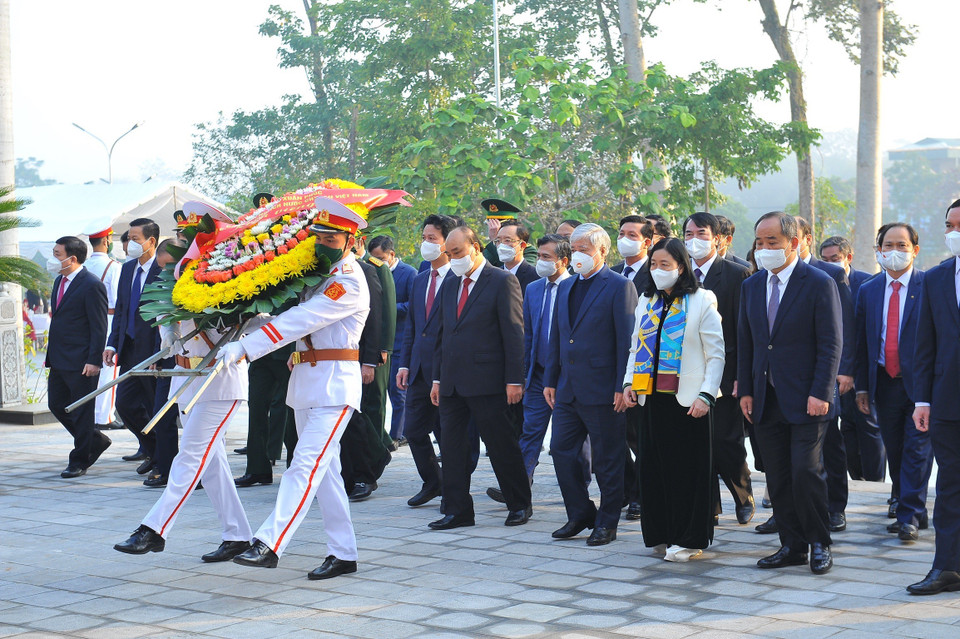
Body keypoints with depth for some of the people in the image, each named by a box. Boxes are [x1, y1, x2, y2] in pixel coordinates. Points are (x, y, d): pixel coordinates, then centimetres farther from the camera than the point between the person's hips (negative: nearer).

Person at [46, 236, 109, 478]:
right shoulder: (59, 281, 13)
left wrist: (94, 361, -19)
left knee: (81, 412, 0)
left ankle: (79, 462, 11)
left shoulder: (92, 285, -14)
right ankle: (95, 440, 29)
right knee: (57, 405, 14)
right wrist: (50, 354, 17)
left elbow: (99, 327, -15)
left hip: (81, 363, -9)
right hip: (59, 362, 9)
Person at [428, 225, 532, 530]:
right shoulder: (450, 284, 15)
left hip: (487, 382, -6)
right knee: (451, 447, 5)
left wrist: (514, 380, -14)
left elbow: (514, 333, -10)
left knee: (502, 447, 2)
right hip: (452, 383, 7)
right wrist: (437, 378, 13)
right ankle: (457, 510, 12)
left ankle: (520, 505, 16)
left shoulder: (503, 281, -6)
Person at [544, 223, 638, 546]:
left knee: (607, 460, 3)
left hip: (602, 391, -7)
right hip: (568, 390, 7)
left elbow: (627, 340, -11)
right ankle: (580, 514, 21)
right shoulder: (565, 287, 15)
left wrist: (622, 387, -15)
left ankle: (607, 523, 15)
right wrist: (550, 380, 12)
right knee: (562, 451, 7)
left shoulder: (619, 287, -7)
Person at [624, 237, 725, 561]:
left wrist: (706, 395, -14)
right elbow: (636, 346, 19)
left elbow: (716, 354, -5)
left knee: (689, 468, -1)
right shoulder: (646, 301, 15)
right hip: (651, 397, 5)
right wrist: (629, 381, 4)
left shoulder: (702, 301, -3)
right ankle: (662, 534, 18)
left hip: (688, 400, -5)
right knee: (655, 466, 7)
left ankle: (689, 539, 7)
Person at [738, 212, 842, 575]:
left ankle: (819, 544, 10)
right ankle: (792, 546, 16)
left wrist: (820, 393, -16)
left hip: (806, 400, -5)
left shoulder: (819, 284, -6)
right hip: (767, 401, 6)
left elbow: (831, 343, -9)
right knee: (778, 477, 7)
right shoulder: (751, 286, 11)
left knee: (806, 473, -7)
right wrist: (745, 390, 7)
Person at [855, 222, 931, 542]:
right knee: (895, 452, 11)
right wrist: (862, 386, 7)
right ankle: (911, 510, 23)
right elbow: (862, 342, 12)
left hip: (921, 383, -4)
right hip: (885, 382, 4)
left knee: (917, 448, -6)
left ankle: (909, 516, -2)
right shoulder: (868, 291, 10)